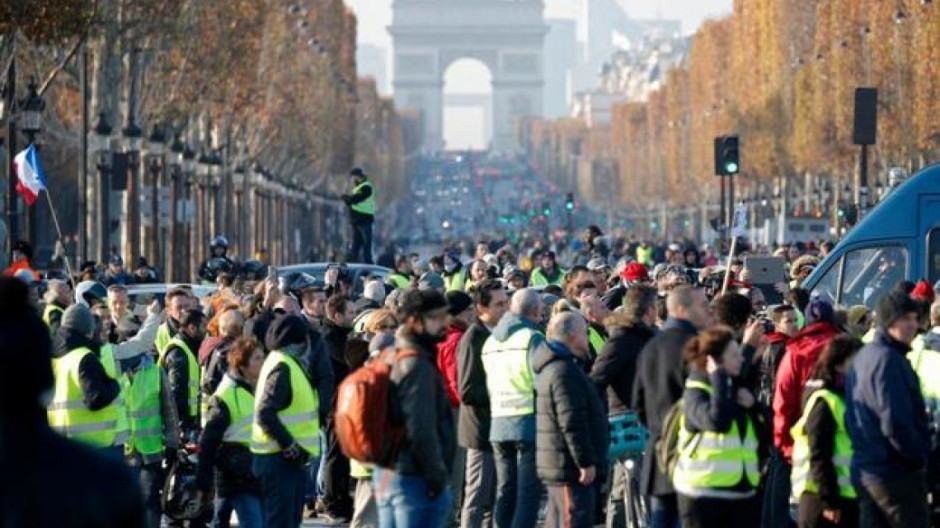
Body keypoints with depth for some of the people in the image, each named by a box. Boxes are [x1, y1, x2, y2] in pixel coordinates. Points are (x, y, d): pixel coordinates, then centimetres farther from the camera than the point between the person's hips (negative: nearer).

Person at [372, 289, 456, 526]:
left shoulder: (390, 359, 12)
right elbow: (422, 431, -22)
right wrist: (438, 477, -14)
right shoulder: (417, 366, -18)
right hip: (415, 480, -10)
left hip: (386, 474, 10)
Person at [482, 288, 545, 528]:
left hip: (498, 425, 7)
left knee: (505, 492, 12)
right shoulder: (532, 338, -8)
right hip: (529, 423, -7)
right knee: (528, 493, -5)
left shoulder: (491, 341, 14)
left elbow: (490, 385, 14)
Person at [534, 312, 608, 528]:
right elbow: (572, 423, -23)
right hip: (570, 468, -11)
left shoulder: (551, 368, 18)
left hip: (555, 466, 11)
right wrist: (586, 461, -21)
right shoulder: (565, 371, -17)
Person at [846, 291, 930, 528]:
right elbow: (895, 422, -23)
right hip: (897, 473, -9)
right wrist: (920, 457, -9)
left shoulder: (863, 357, 14)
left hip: (863, 470, 9)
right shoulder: (888, 359, -16)